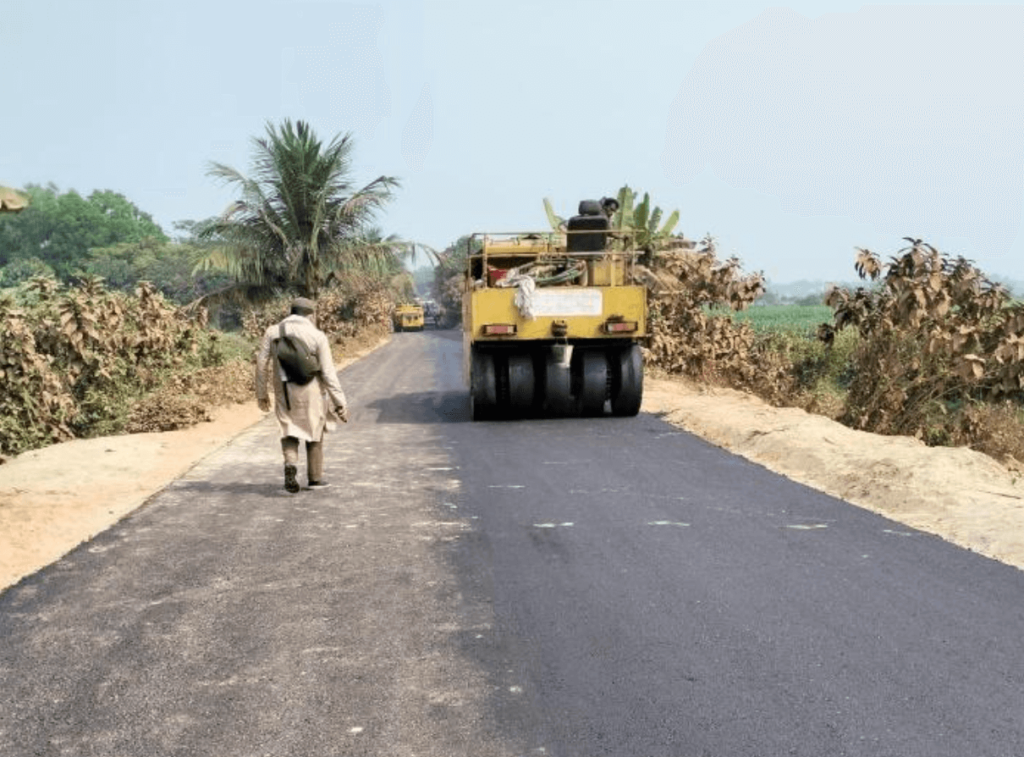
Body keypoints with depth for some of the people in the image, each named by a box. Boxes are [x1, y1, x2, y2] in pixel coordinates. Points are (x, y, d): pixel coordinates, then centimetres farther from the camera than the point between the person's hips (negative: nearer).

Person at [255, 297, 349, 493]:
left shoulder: (272, 332, -1)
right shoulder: (317, 336, -8)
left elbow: (261, 364, 1)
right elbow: (328, 373, -10)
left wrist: (262, 394, 12)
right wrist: (340, 403, -6)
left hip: (284, 393, 2)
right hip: (310, 392, -2)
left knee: (289, 432, 14)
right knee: (314, 433, 15)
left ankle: (291, 464, -13)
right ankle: (315, 478, 22)